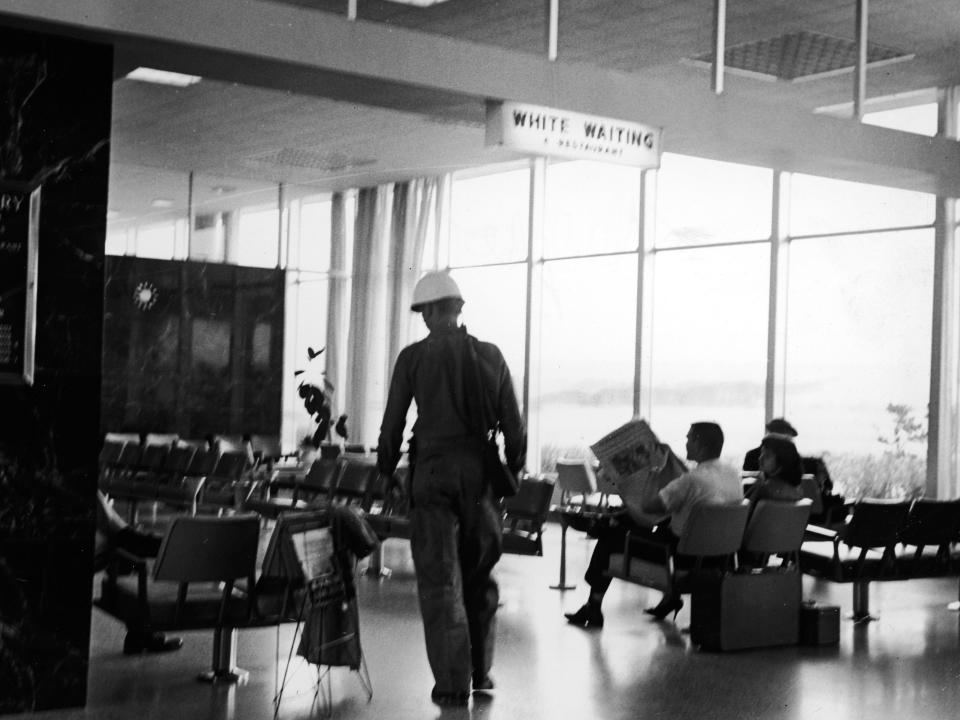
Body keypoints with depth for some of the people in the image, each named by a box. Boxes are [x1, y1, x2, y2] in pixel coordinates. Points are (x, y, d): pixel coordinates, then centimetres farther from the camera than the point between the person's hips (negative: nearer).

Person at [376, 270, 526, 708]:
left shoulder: (413, 357, -3)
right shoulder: (490, 355, 4)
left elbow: (392, 423, -2)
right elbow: (512, 423, 5)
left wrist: (386, 474, 9)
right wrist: (514, 471, 16)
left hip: (432, 472, -3)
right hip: (480, 472, 3)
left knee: (439, 578, 3)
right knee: (480, 572, 17)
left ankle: (453, 681, 1)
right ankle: (480, 670, 23)